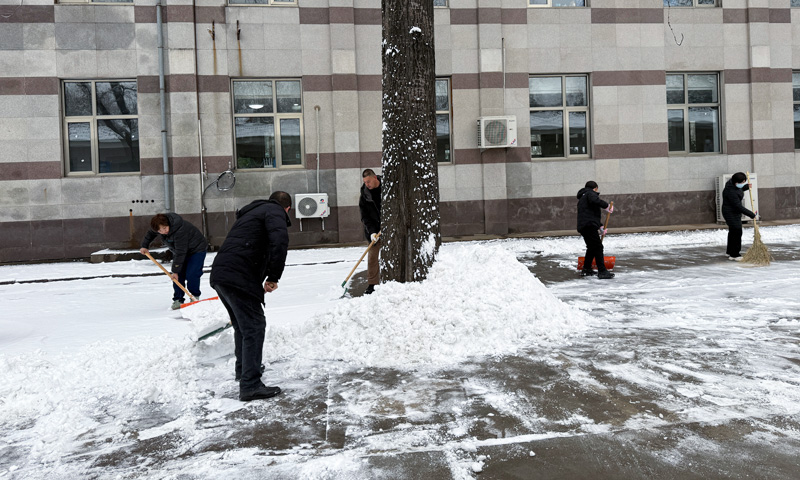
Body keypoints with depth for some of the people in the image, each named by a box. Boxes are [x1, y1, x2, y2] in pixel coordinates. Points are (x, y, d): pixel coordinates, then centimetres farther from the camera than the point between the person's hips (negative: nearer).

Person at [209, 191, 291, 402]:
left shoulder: (252, 211, 30)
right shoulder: (275, 212, 1)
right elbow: (279, 242, -20)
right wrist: (274, 276, -12)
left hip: (219, 274, 9)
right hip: (238, 277, -9)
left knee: (242, 325, 24)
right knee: (254, 326, -6)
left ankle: (243, 370, 40)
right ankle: (250, 386, -6)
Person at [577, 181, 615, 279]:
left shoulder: (582, 198, 31)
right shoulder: (590, 193, 2)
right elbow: (595, 200, -23)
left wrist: (600, 227, 37)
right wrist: (607, 206, -12)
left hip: (583, 227, 10)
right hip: (589, 226, -10)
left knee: (591, 248, 21)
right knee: (598, 247, -11)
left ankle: (586, 269, 27)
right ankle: (602, 271, -15)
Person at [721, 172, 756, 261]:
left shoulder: (732, 183, -5)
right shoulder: (731, 192, -31)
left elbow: (739, 190, 20)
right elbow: (739, 207, -27)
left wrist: (746, 187, 0)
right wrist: (752, 215, -22)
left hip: (735, 212, 10)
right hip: (731, 213, -10)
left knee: (733, 232, 18)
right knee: (737, 232, -12)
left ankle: (730, 251, 31)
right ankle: (734, 255, -7)